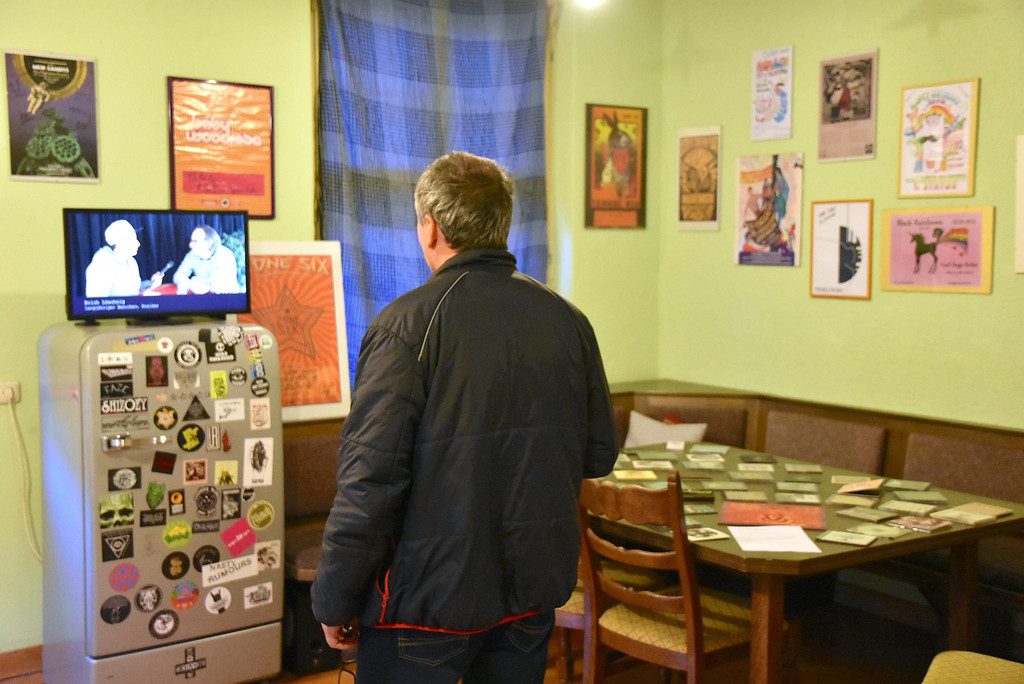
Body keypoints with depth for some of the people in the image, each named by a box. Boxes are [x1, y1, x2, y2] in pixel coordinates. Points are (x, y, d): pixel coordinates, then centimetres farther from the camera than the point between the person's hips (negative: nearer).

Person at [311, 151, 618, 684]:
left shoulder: (407, 325, -15)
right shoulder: (568, 320, 0)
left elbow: (370, 478, -18)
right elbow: (599, 456, 8)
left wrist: (334, 601, -8)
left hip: (428, 598, -5)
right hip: (535, 594, 5)